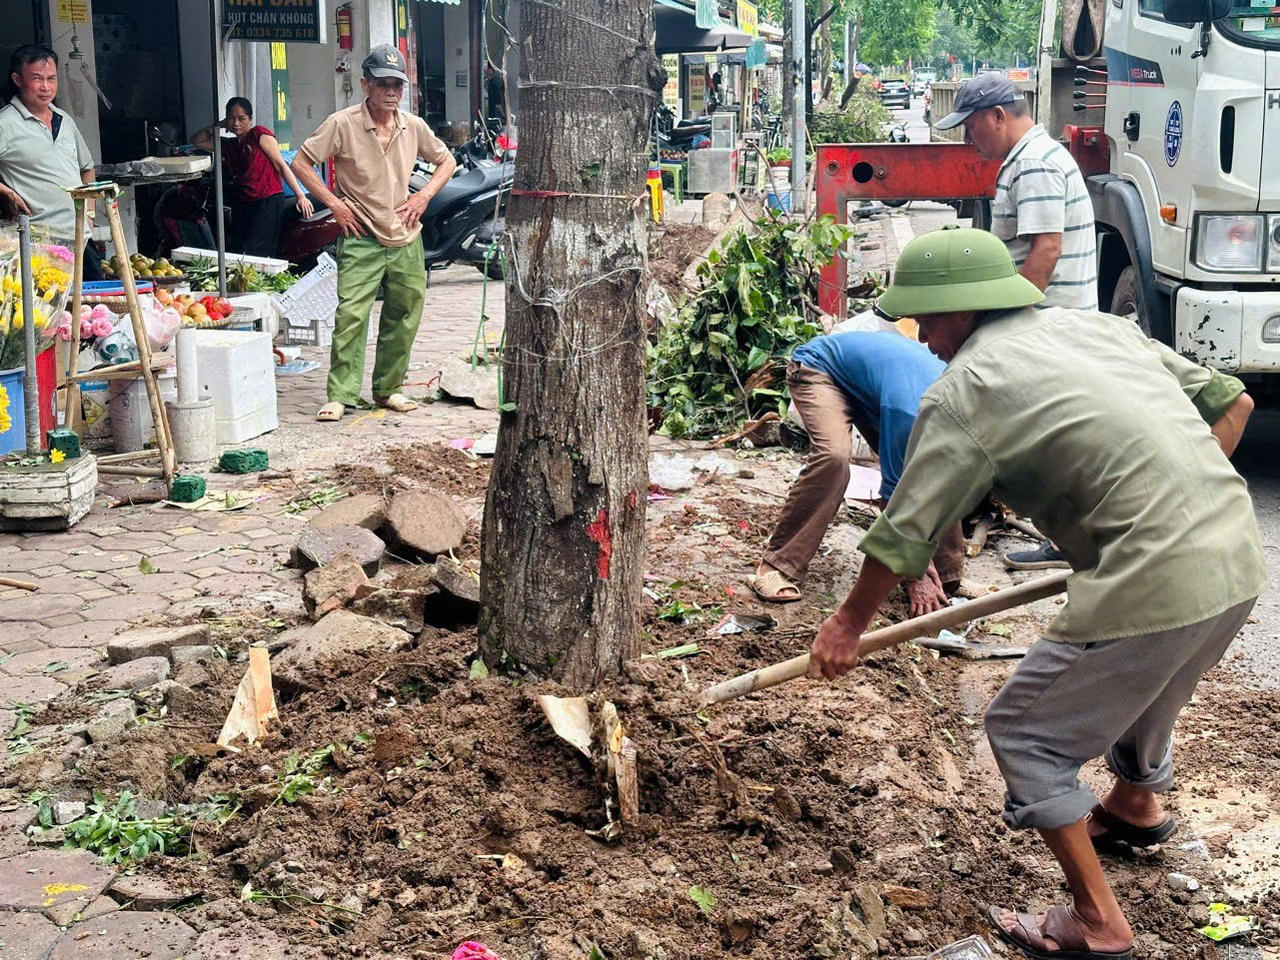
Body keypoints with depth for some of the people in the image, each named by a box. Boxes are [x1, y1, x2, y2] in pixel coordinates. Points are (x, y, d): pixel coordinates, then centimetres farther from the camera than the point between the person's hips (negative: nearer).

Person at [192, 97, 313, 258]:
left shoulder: (259, 135, 0)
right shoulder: (229, 146, 18)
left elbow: (281, 165, -6)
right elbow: (196, 141, 23)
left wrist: (300, 196, -13)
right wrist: (219, 125, 10)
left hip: (268, 201, -7)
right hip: (241, 205, 8)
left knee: (254, 255, -18)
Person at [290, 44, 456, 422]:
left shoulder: (413, 127, 4)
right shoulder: (343, 124, -9)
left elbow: (446, 161, 19)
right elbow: (301, 163, -5)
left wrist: (424, 196, 5)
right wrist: (334, 203, -9)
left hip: (405, 238, 5)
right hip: (361, 239, -5)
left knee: (404, 318, 8)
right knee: (351, 314, -13)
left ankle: (388, 389, 21)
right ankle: (340, 394, -8)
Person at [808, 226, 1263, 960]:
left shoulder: (964, 390, -6)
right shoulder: (1100, 325, 15)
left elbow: (905, 534, -2)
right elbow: (1231, 401, 18)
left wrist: (848, 625, 13)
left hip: (1155, 586, -8)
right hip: (1240, 562, 8)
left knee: (1026, 732, 8)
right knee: (1139, 686, 34)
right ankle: (1139, 806, 62)